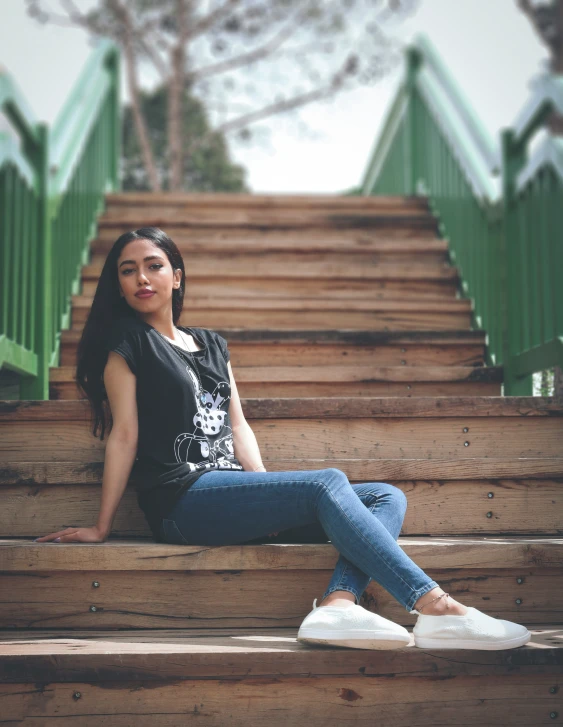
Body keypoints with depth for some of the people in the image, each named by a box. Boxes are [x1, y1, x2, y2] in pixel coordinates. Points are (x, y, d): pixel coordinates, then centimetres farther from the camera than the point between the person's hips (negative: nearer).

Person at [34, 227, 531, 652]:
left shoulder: (212, 344, 23)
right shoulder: (127, 344, 5)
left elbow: (238, 426, 18)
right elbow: (124, 435, -1)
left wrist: (268, 492, 3)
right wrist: (102, 527, -6)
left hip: (234, 491, 7)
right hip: (184, 499, -7)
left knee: (387, 497, -8)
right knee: (327, 483, -27)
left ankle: (336, 605, -36)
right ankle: (435, 608, -36)